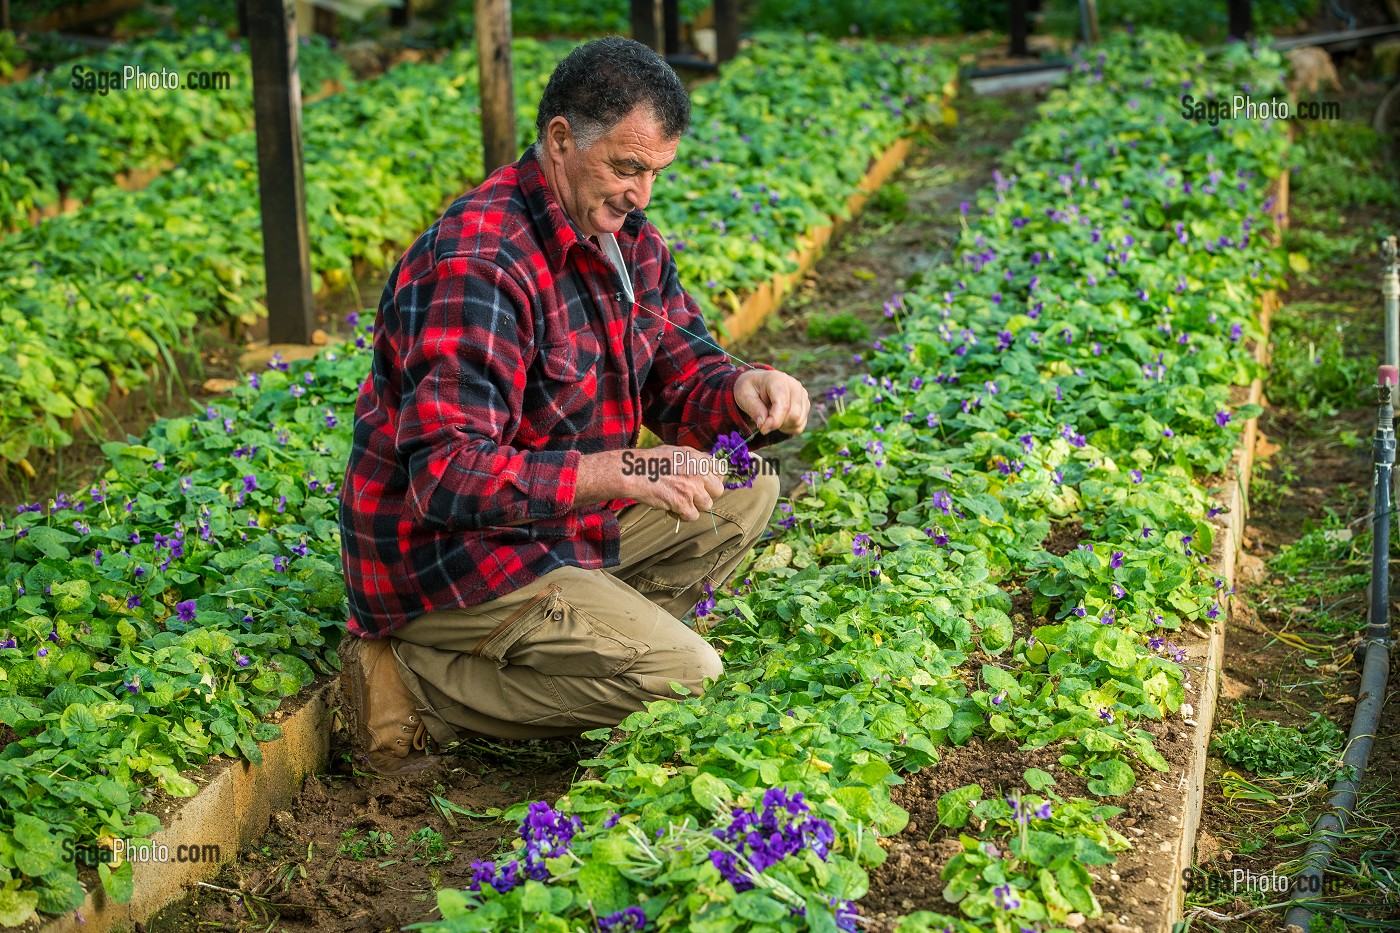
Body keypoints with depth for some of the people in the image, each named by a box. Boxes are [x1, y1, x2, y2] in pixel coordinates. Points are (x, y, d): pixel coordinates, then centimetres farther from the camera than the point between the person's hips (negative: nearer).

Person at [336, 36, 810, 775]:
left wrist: (742, 390, -13)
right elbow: (446, 477, -31)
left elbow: (684, 380, 11)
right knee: (684, 683, -20)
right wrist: (616, 471, -37)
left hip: (563, 520, 9)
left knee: (745, 494, 4)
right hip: (443, 556, -9)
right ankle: (415, 681, -8)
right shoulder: (474, 267, -26)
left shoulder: (625, 239, 4)